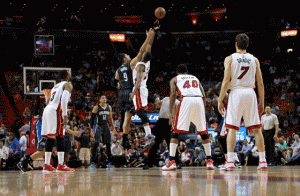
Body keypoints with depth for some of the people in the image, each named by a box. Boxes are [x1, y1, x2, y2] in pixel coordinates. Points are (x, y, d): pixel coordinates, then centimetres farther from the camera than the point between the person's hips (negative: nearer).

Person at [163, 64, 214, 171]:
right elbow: (203, 95, 20)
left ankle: (172, 162, -6)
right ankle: (209, 161, 15)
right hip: (199, 101, 3)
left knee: (175, 131, 5)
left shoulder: (175, 79, 24)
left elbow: (173, 94, 7)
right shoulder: (195, 78, 34)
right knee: (203, 132, 18)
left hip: (186, 100, -3)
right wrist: (203, 110, 27)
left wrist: (171, 113, 2)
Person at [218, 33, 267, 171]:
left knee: (232, 128, -1)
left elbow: (226, 81, -7)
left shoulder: (230, 59, 1)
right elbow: (260, 84, 7)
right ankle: (263, 161, 5)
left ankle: (230, 162, -10)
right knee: (256, 129, 6)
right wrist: (262, 102, 13)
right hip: (250, 93, 2)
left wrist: (220, 100, -3)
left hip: (236, 92, -2)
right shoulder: (254, 60, 10)